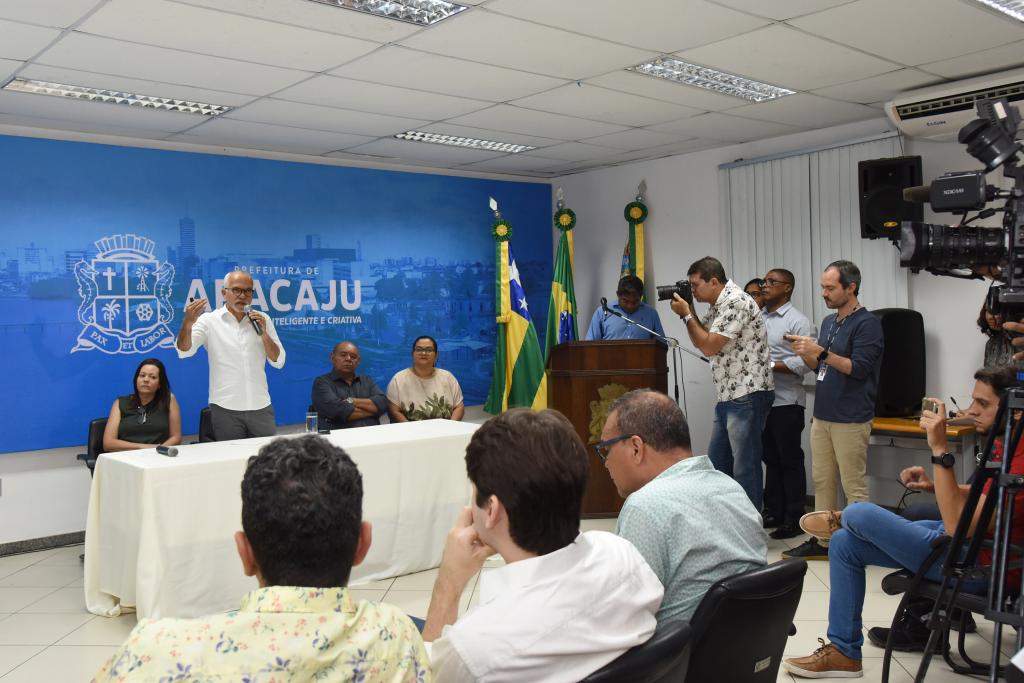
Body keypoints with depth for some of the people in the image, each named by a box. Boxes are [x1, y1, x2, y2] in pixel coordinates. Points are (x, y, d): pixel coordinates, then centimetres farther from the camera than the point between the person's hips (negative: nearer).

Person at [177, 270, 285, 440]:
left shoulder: (262, 320, 7)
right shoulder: (209, 320, -1)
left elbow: (278, 362, 6)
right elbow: (184, 351, -13)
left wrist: (263, 333, -9)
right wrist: (187, 324, -31)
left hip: (261, 407, 3)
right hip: (225, 408, -2)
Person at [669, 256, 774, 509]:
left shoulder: (735, 302, -15)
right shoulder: (717, 305, 14)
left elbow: (709, 347, -17)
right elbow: (701, 341, 18)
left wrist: (686, 314, -7)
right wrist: (689, 312, 6)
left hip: (748, 395, -10)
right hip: (728, 396, 10)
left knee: (745, 467, -4)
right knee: (716, 463, 15)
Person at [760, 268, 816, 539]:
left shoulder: (797, 321, -9)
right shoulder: (758, 318, 12)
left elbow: (804, 362, -17)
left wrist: (770, 366, -18)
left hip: (786, 402, -7)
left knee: (790, 461, 1)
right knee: (770, 459, 14)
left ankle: (794, 519, 9)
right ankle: (773, 513, 24)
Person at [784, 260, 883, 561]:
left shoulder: (867, 323, -10)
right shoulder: (829, 321, 15)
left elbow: (859, 368, -17)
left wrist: (821, 351, -22)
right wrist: (805, 353, 1)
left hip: (850, 420, -8)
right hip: (822, 415, 8)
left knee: (854, 486, -2)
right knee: (821, 480, 11)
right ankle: (821, 541, 19)